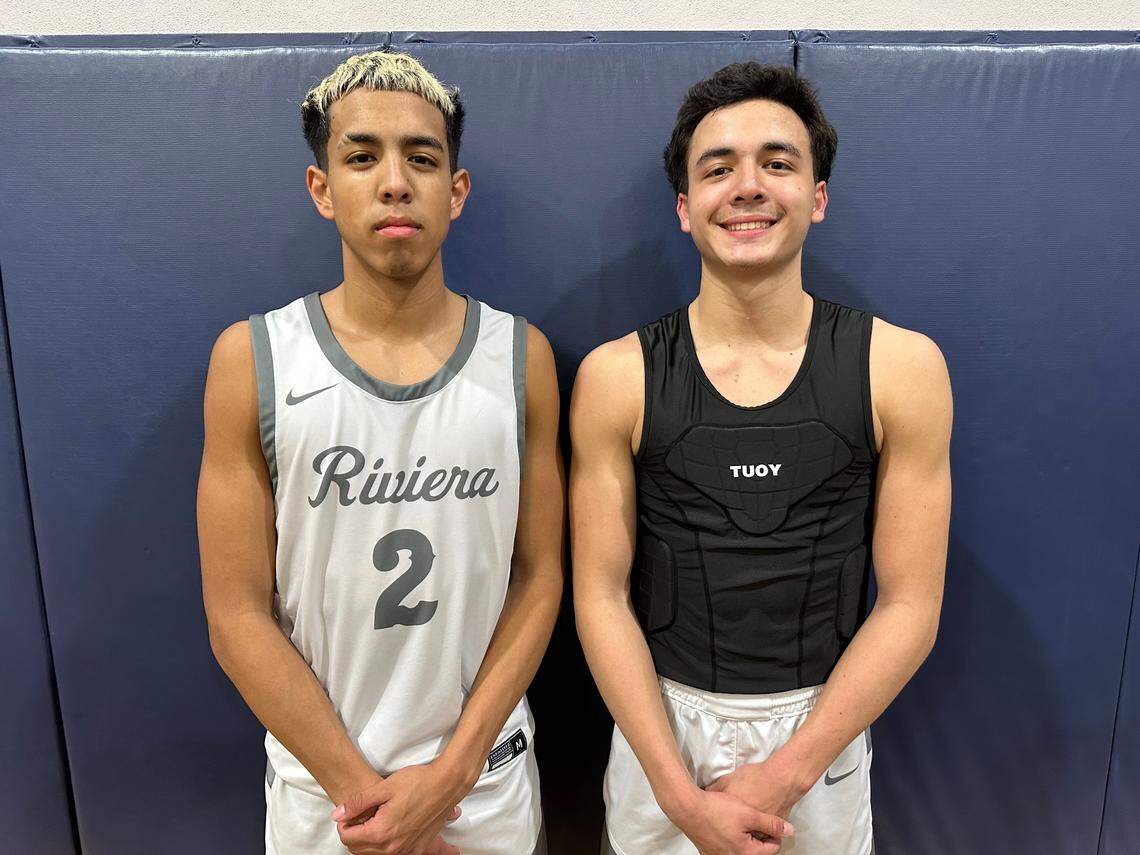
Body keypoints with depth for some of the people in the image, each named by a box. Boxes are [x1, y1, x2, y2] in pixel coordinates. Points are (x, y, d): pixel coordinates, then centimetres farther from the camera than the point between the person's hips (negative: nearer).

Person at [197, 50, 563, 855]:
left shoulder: (522, 355, -8)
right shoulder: (252, 359, -11)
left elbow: (540, 577, -5)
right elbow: (238, 615, -10)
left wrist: (450, 773, -10)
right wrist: (361, 789, -10)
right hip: (320, 781, 0)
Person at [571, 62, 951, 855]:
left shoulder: (901, 366, -10)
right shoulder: (616, 376, -11)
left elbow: (911, 605, -8)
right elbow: (601, 595, -8)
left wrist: (783, 774, -13)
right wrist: (680, 790, -13)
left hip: (822, 724, 1)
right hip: (661, 718, 0)